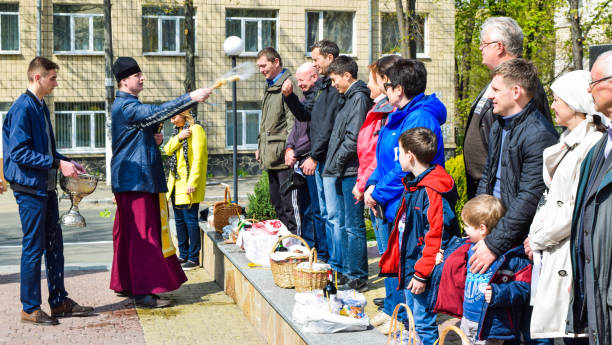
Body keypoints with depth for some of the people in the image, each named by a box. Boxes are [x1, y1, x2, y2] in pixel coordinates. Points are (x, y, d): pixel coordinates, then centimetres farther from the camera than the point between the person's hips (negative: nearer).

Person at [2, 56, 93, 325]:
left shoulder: (41, 107, 14)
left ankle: (59, 300, 23)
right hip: (30, 187, -9)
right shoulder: (22, 108, -15)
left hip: (46, 187, 9)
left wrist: (67, 163, 9)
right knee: (34, 247, -2)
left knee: (54, 244, 13)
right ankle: (30, 308, 7)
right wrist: (58, 164, -23)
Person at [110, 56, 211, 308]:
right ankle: (143, 292, -11)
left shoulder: (128, 105, 20)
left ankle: (125, 284, 23)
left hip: (134, 179, 11)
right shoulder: (125, 106, -14)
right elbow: (156, 113, -30)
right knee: (142, 233, -11)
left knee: (128, 233, 15)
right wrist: (191, 98, -32)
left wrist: (154, 138, 7)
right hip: (135, 180, -11)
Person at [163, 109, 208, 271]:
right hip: (176, 184, 9)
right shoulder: (177, 131, 18)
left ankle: (193, 258, 1)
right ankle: (183, 255, 22)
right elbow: (167, 150, 5)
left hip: (188, 185, -9)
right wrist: (178, 137, -12)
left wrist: (192, 182, -21)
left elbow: (198, 159, -16)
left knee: (190, 220, -6)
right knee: (179, 220, 13)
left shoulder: (196, 130, -10)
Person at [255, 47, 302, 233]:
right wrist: (260, 146, 22)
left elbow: (294, 119, -17)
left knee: (289, 201, -9)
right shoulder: (270, 87, 21)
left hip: (284, 155, -10)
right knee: (277, 203, 15)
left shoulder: (289, 84, -9)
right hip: (271, 156, 10)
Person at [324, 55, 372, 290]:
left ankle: (357, 277, 2)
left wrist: (337, 161, -12)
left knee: (353, 225, -4)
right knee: (337, 221, 15)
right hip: (338, 172, 10)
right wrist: (332, 165, 12)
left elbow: (354, 138, -19)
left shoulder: (359, 98, -12)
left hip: (350, 172, -10)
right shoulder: (349, 98, 17)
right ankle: (339, 269, 26)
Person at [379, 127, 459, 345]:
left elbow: (437, 236, -23)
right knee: (414, 319, 20)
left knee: (423, 323, -3)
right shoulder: (413, 185, 11)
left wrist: (422, 274, -22)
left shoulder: (432, 191, -21)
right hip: (408, 267, 10)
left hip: (421, 274, -10)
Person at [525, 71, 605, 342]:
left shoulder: (592, 144, -14)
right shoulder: (569, 142, 16)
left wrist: (539, 238, -10)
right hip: (551, 249, 9)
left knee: (569, 327, -5)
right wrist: (535, 233, 6)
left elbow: (579, 208, -19)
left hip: (573, 251, -9)